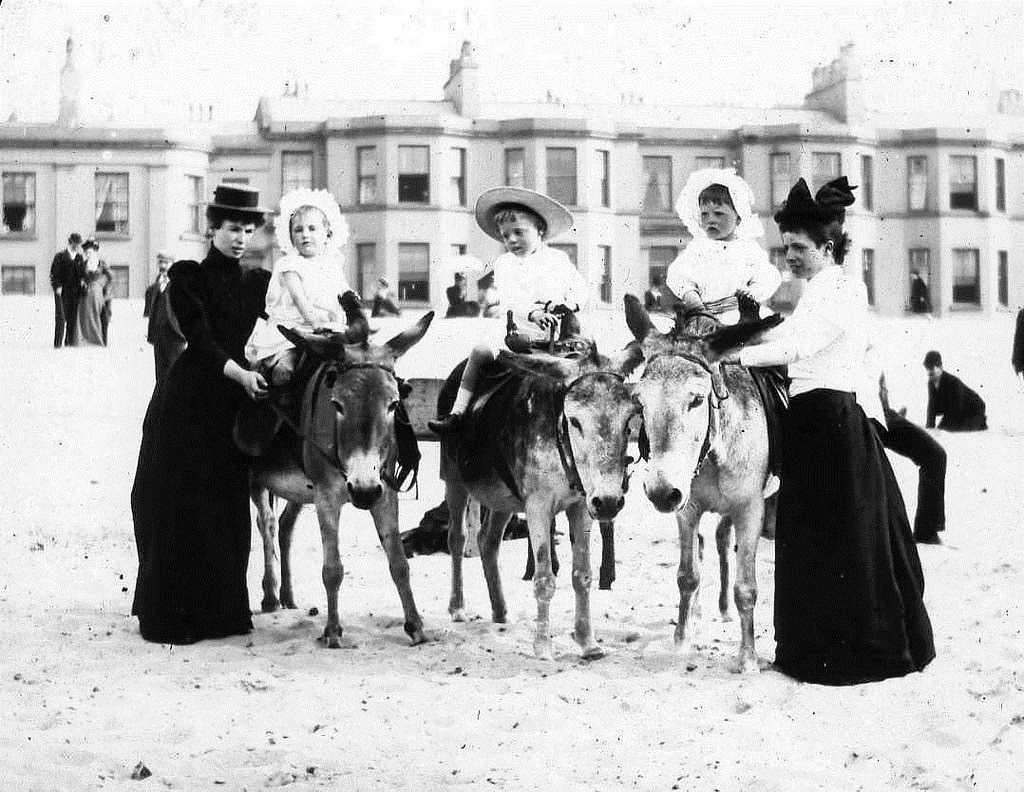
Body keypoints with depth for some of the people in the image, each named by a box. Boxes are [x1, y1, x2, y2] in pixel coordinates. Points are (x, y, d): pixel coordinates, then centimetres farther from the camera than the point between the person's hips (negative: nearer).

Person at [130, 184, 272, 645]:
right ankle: (171, 616, 3)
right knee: (181, 507, -3)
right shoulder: (187, 277, -3)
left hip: (238, 401, 5)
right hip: (188, 402, -5)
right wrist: (239, 373, -24)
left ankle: (224, 609, 18)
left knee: (229, 508, 9)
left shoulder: (259, 283, 13)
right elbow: (199, 337, -13)